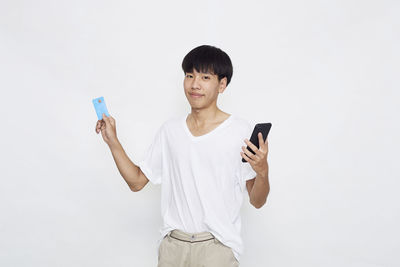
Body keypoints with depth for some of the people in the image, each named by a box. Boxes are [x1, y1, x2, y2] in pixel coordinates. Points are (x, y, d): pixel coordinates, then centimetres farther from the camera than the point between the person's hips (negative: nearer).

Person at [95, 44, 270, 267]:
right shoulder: (170, 129, 9)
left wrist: (262, 171, -24)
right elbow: (136, 181, 12)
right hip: (172, 246, 4)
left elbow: (257, 201, -5)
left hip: (217, 247, -3)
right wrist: (113, 142, 5)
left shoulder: (240, 131, -5)